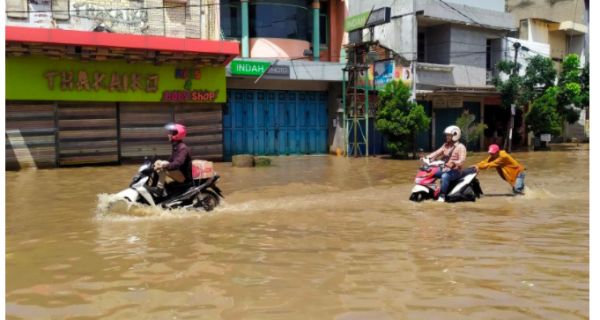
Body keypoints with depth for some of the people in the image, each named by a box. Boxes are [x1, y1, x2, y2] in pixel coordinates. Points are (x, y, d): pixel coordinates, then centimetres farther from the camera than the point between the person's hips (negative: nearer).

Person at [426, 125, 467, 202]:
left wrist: (453, 163, -39)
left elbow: (461, 161, -19)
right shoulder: (446, 145, 15)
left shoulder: (460, 147, -8)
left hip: (455, 171, -8)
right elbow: (437, 153, 8)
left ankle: (442, 196, -34)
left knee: (445, 176, -38)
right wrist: (427, 157, -8)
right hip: (444, 169, 8)